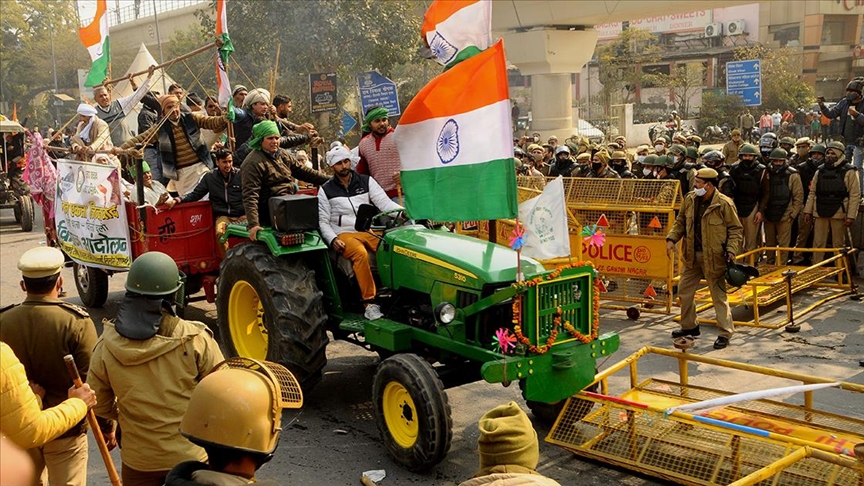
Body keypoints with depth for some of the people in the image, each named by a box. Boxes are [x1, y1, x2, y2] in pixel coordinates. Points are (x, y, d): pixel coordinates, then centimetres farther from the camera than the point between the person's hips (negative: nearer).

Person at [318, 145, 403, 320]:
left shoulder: (366, 181, 15)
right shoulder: (326, 190, 11)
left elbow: (383, 202, 3)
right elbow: (323, 221, 8)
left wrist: (401, 211, -18)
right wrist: (332, 239, -11)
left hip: (369, 231, 2)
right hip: (344, 235, -2)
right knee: (360, 253, -36)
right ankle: (369, 302, -33)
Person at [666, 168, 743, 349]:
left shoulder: (724, 204, -15)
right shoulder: (690, 199, 2)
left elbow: (735, 229, -8)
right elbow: (680, 222, 13)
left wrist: (731, 250, -19)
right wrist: (672, 239, -1)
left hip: (714, 257, -6)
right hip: (692, 255, 7)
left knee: (719, 295, 1)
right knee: (684, 290, 14)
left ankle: (725, 333, 11)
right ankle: (689, 326, 32)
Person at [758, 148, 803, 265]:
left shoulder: (793, 175, -5)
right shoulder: (768, 174, 6)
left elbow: (798, 197, -4)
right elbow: (764, 194, 9)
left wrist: (792, 214, -7)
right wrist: (760, 210, 0)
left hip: (785, 216, -4)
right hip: (769, 215, 4)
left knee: (783, 244, -1)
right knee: (769, 244, 13)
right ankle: (769, 266, 24)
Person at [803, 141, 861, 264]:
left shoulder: (849, 172, -3)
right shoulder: (820, 171, 11)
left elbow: (855, 195, -7)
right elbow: (812, 193, 14)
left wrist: (851, 216, -13)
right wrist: (808, 211, 7)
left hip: (838, 213, -4)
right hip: (820, 213, 4)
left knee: (838, 245, 5)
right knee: (818, 244, 7)